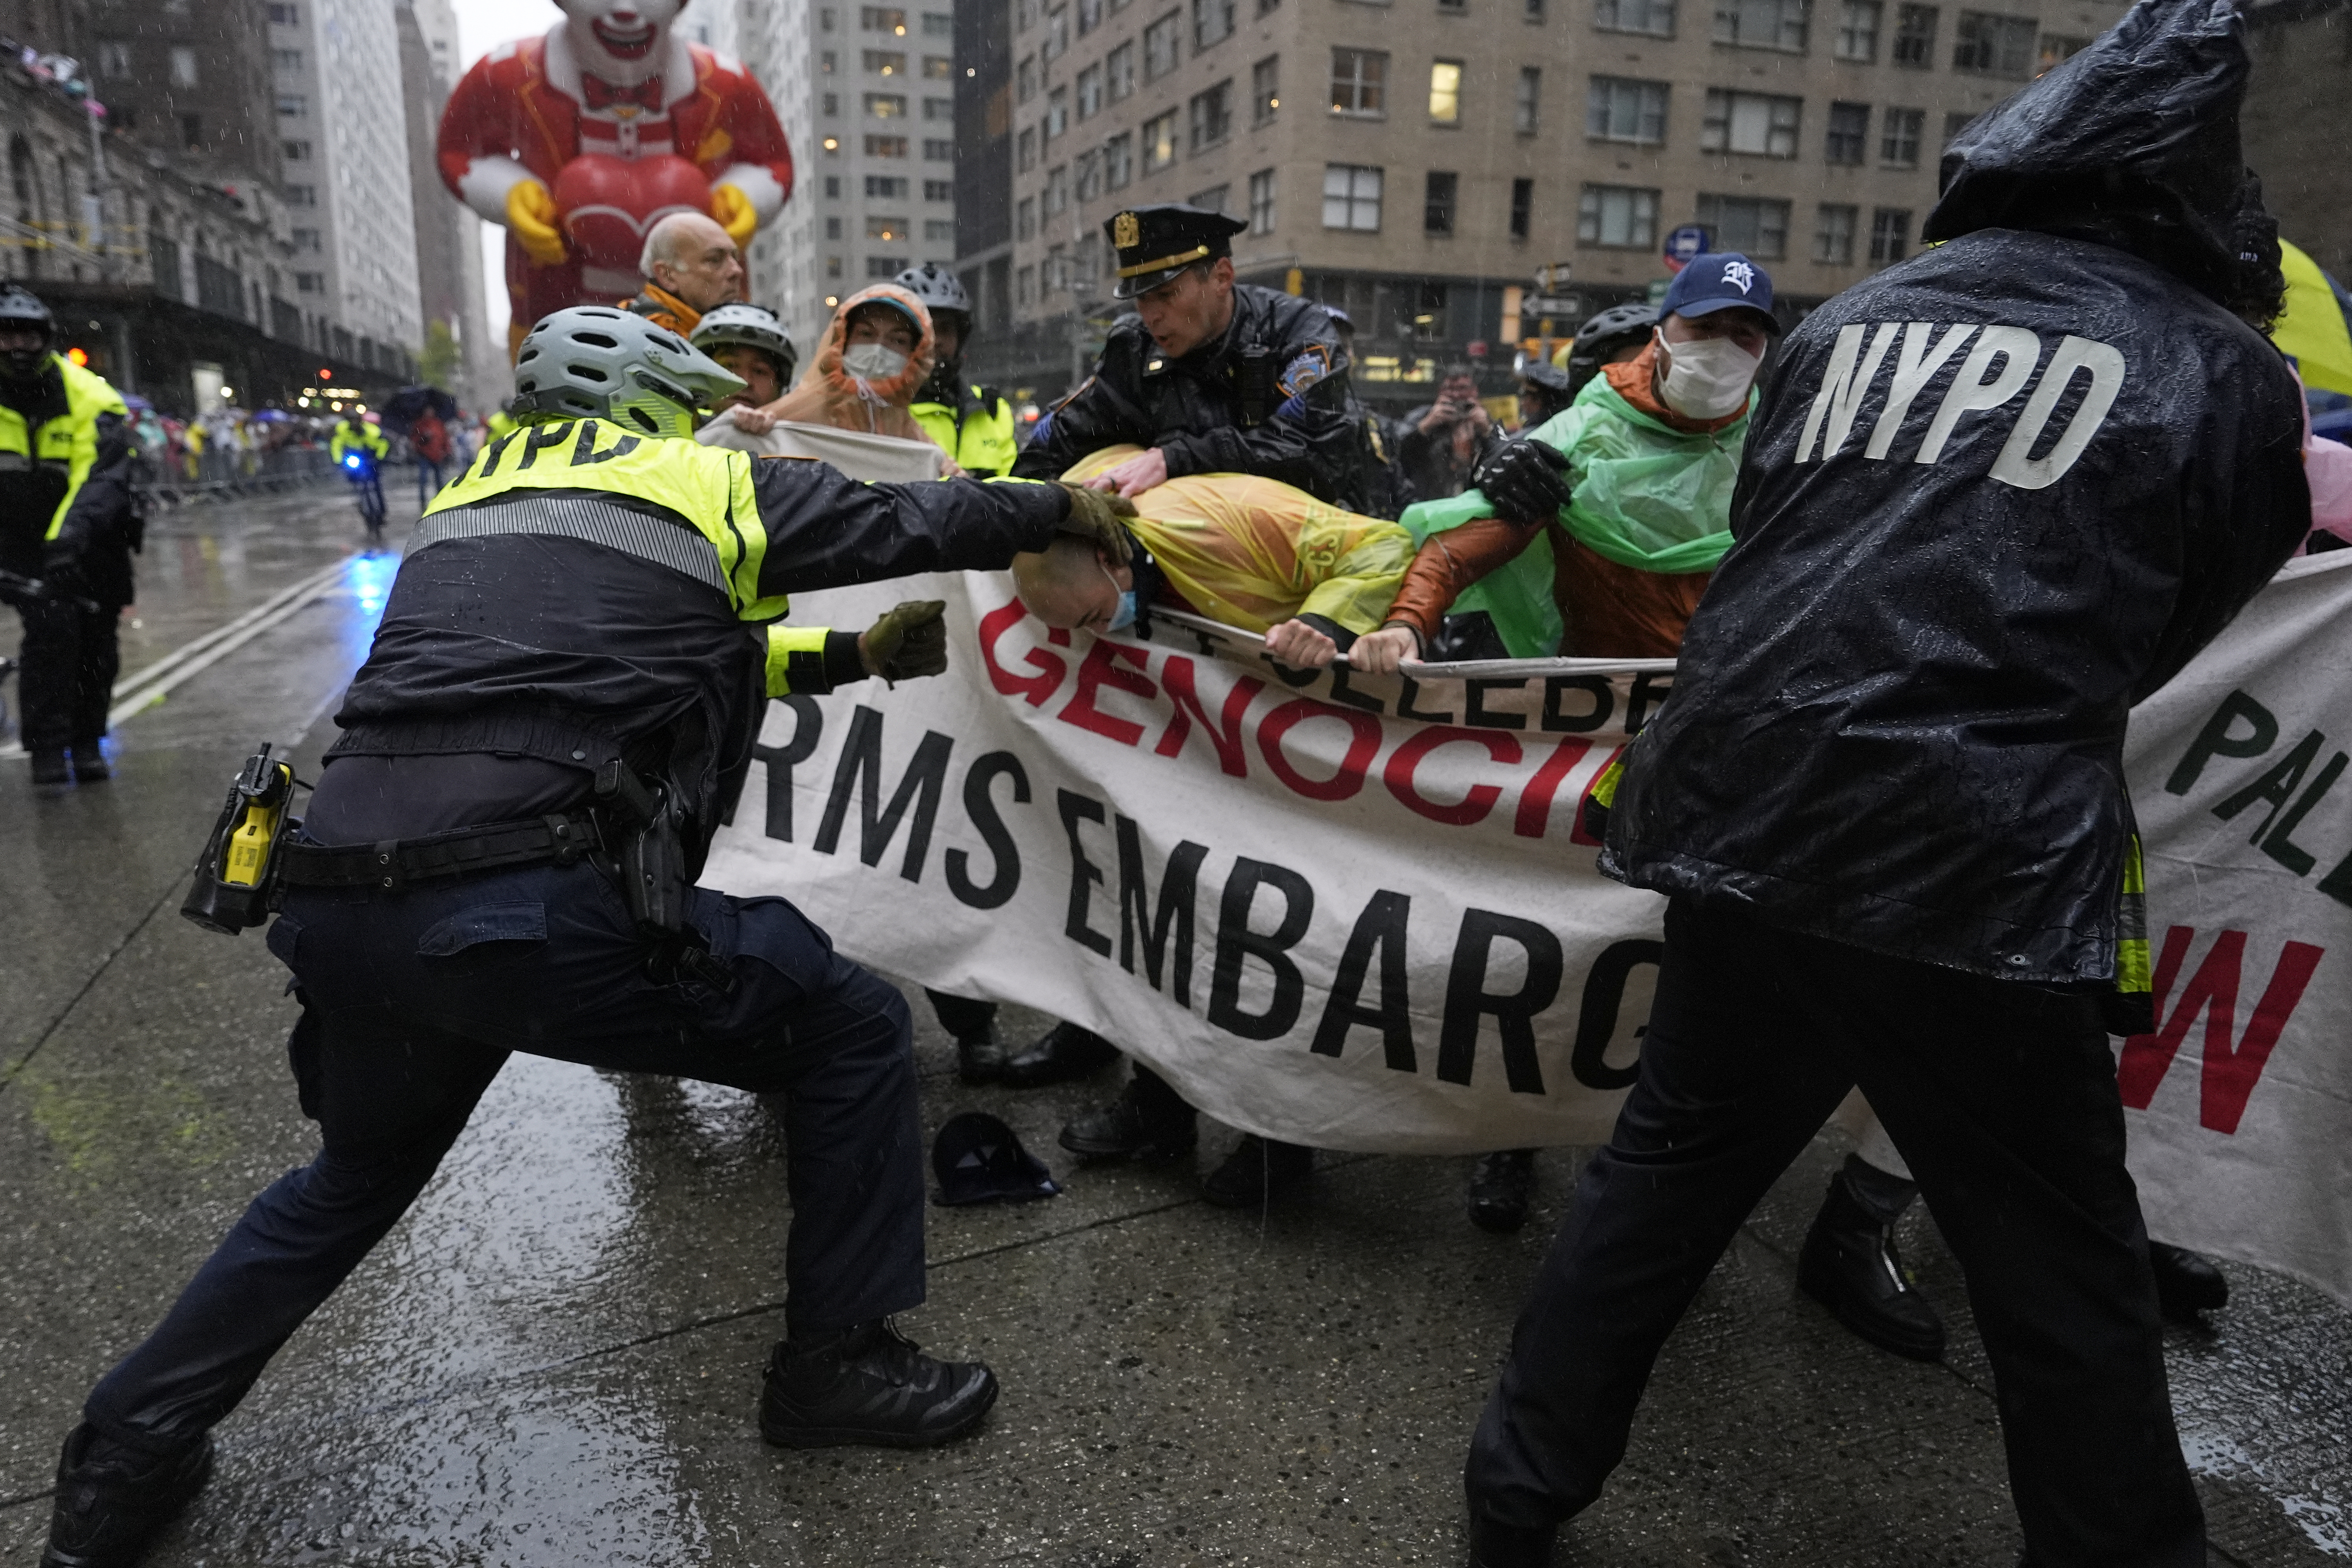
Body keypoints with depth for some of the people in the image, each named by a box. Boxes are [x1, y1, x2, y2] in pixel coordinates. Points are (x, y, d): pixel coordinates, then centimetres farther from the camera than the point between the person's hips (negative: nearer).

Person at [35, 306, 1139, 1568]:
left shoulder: (469, 504, 27)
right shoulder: (702, 481, 8)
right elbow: (913, 520, 16)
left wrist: (853, 654, 37)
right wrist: (1065, 506, 33)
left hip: (334, 906, 8)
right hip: (526, 907, -7)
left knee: (356, 1177, 34)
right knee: (850, 1031, 9)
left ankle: (121, 1466, 43)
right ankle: (836, 1363, 20)